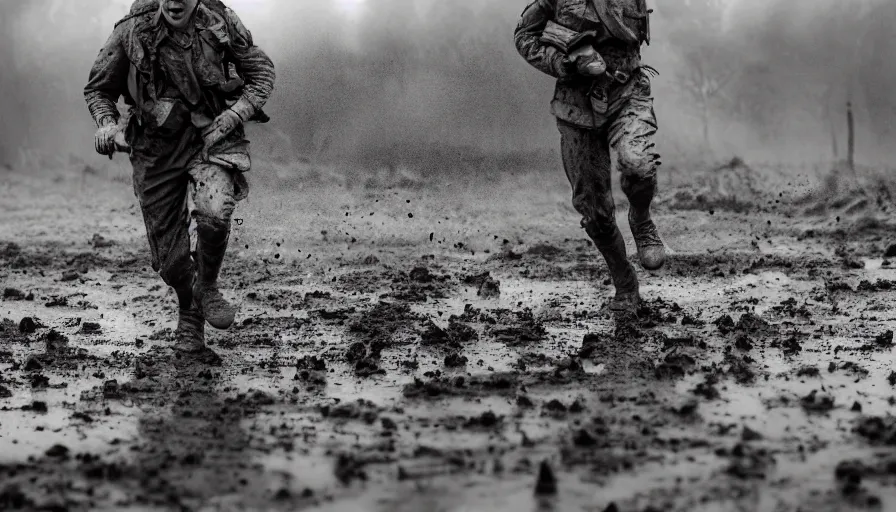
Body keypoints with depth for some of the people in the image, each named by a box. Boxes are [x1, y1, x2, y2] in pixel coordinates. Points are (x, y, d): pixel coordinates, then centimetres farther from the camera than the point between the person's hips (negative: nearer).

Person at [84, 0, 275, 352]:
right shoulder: (132, 32, -13)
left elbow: (261, 72, 3)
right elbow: (98, 89, 2)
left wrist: (235, 115, -12)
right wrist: (107, 124, -18)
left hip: (211, 138, -1)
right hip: (156, 147, 1)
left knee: (213, 211, -30)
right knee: (169, 256, 4)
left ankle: (207, 287, 0)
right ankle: (189, 313, 37)